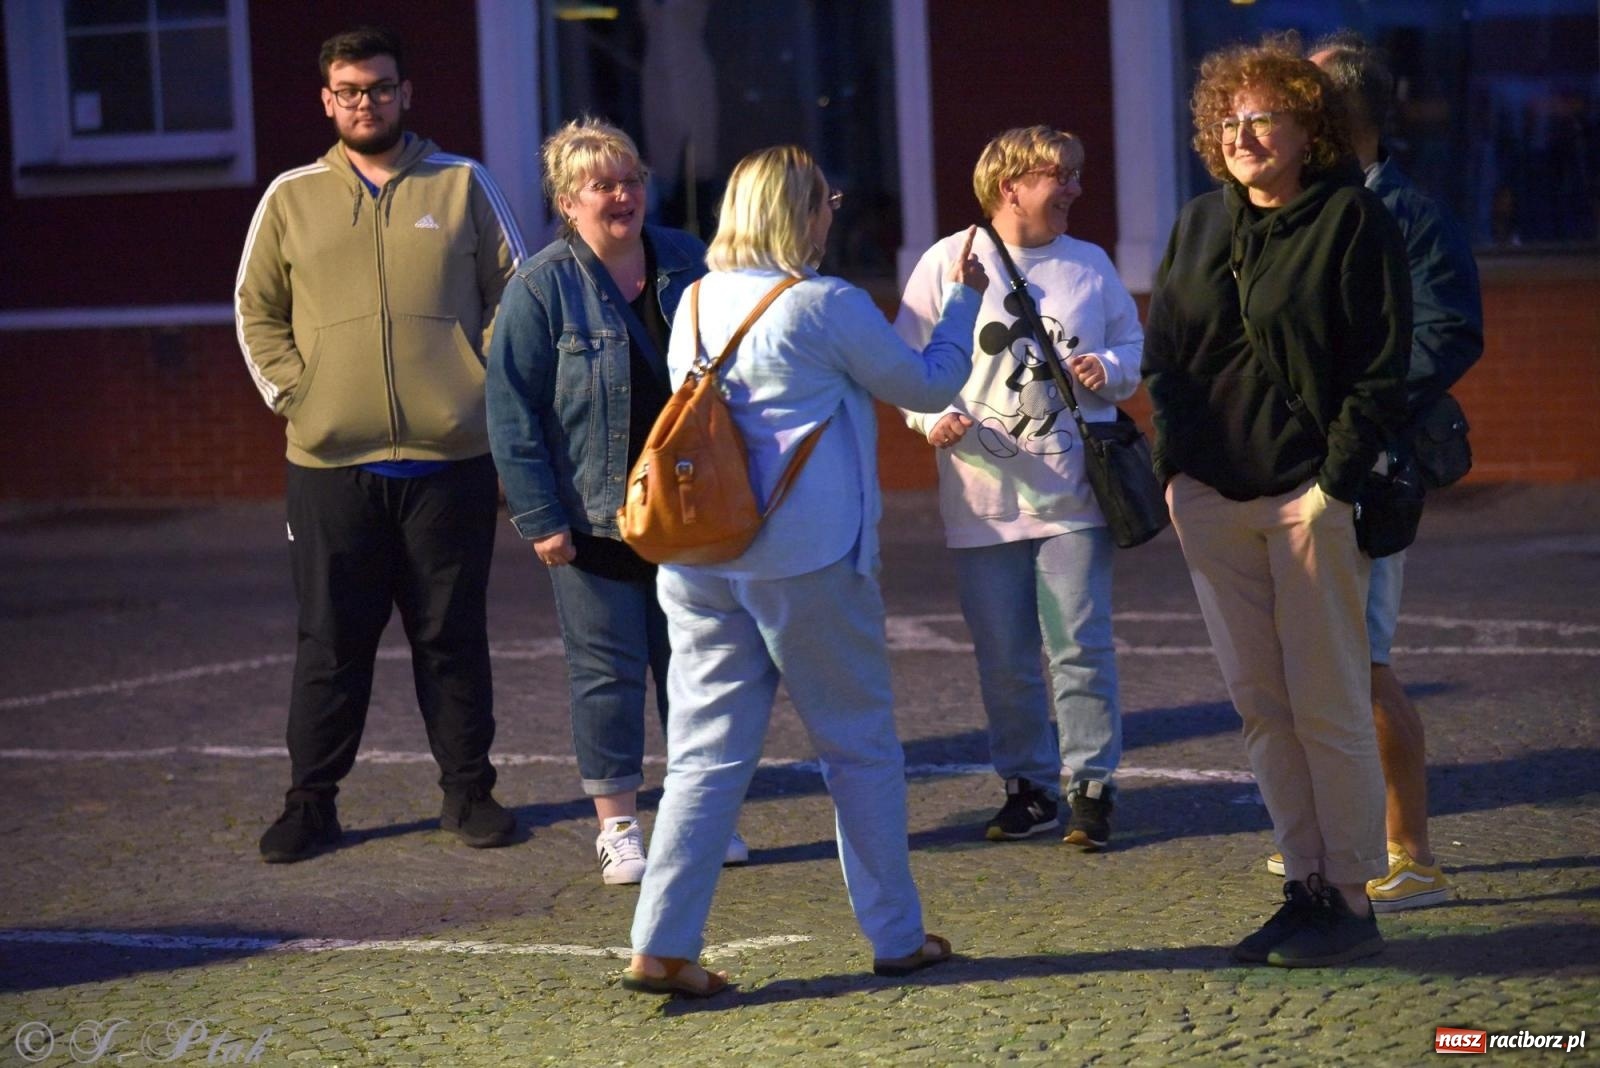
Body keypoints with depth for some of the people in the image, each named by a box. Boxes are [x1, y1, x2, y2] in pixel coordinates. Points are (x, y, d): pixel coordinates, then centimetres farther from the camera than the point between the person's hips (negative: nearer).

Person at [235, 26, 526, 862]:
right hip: (330, 463, 0)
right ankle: (310, 801, 11)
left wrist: (487, 388, -1)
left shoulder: (462, 185, 6)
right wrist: (290, 392, 0)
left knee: (453, 637, 6)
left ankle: (468, 791, 16)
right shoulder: (291, 198, 8)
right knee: (330, 643, 3)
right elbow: (256, 309, 13)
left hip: (449, 457, 0)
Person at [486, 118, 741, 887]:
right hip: (595, 519, -4)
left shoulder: (686, 262, 5)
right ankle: (617, 826, 11)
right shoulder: (542, 287, -8)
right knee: (608, 670, 2)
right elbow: (512, 411, -9)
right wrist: (539, 518, -14)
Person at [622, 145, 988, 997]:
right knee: (860, 746, 10)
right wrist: (963, 302, 19)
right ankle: (896, 935, 18)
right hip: (805, 559, -5)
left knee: (706, 753, 6)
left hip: (699, 561, 5)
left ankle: (662, 944, -3)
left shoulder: (697, 304, 7)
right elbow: (929, 385, 3)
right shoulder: (826, 308, -9)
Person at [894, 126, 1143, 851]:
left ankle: (1092, 784, 7)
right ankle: (1028, 786, 17)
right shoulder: (948, 262, 2)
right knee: (1003, 657, 4)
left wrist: (1109, 370, -5)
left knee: (1081, 648, -3)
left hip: (1074, 492, 1)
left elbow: (1133, 347, 18)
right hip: (983, 495, -1)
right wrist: (933, 417, -16)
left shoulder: (1090, 264, 10)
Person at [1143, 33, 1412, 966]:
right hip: (1210, 495, 6)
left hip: (1310, 493, -6)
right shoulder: (1200, 225, 13)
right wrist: (1176, 464, 5)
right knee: (1260, 704, 7)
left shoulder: (1354, 221, -5)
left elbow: (1382, 367, -8)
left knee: (1328, 705, -4)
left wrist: (1338, 480, -14)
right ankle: (1307, 886, 14)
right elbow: (1161, 353, 18)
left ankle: (1351, 902, 3)